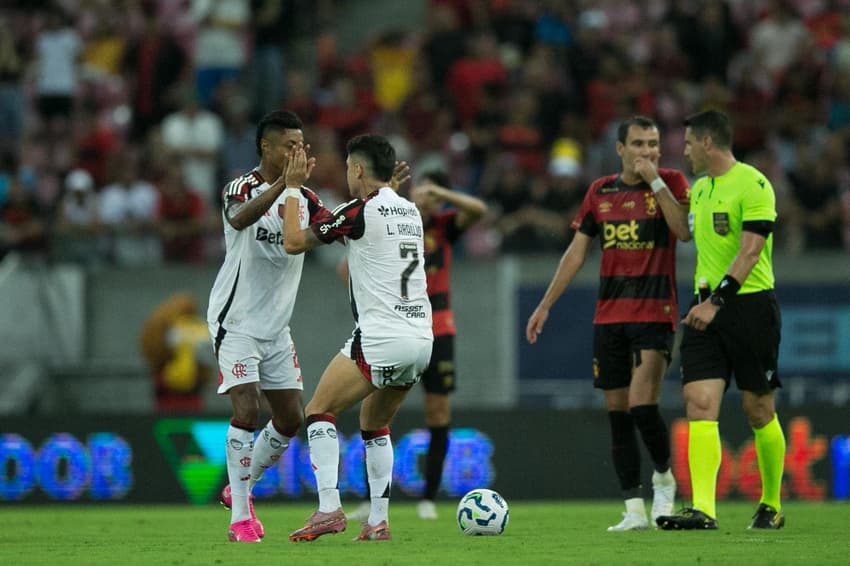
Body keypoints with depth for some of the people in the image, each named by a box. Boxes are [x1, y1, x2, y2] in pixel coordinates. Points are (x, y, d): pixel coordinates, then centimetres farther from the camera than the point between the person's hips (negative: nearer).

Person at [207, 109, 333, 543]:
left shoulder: (303, 197, 6)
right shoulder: (243, 188, -13)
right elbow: (239, 218, -36)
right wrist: (284, 182, -48)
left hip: (276, 327, 7)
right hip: (236, 323, -7)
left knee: (290, 419, 8)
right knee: (246, 413, -17)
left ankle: (239, 489, 29)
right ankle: (240, 518, -11)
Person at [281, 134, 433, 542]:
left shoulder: (361, 211, -8)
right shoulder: (409, 212, 15)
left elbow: (294, 242, -4)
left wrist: (292, 187, 6)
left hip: (381, 337, -7)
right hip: (421, 338, 7)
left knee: (319, 411, 1)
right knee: (374, 426, 22)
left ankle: (329, 508, -13)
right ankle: (379, 521, 13)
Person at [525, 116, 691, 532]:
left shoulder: (670, 183, 0)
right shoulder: (600, 192, 10)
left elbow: (684, 230, -17)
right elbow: (577, 252, 14)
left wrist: (655, 181, -17)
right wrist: (545, 305, 12)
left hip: (655, 312, -4)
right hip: (609, 314, 4)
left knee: (642, 404, -16)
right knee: (617, 412, 3)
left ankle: (664, 477, 11)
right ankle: (634, 509, 7)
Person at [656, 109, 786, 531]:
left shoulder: (752, 184, -11)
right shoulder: (699, 189, 15)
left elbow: (750, 251, -18)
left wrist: (718, 301, -24)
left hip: (750, 303, -7)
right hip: (707, 307, 7)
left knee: (758, 410, 3)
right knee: (699, 403, -10)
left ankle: (772, 505, 19)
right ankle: (703, 509, -18)